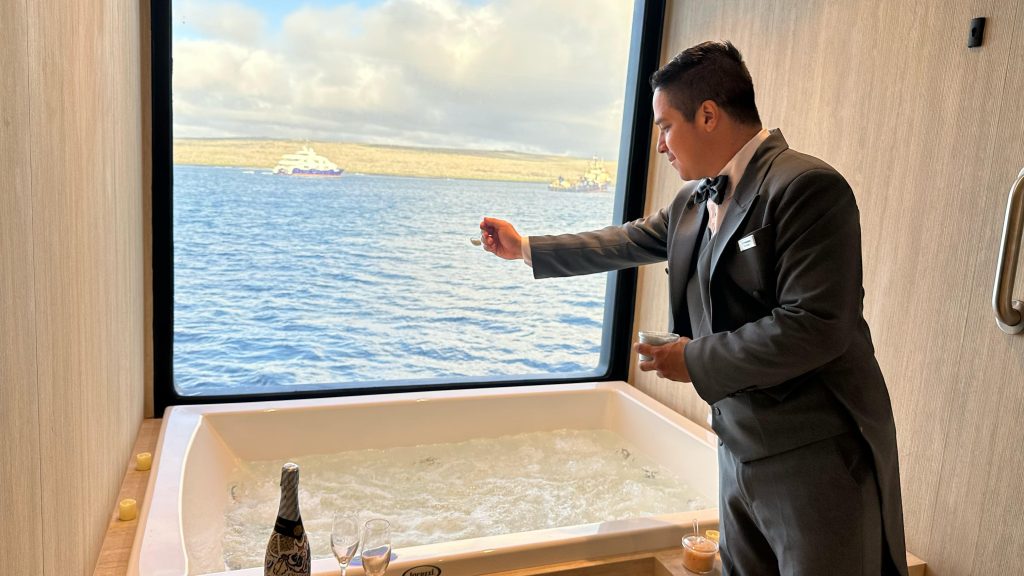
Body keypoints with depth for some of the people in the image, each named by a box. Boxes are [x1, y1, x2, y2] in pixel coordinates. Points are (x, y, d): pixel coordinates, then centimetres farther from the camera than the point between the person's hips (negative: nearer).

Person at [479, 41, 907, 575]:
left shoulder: (808, 187, -18)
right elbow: (629, 242, 22)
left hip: (815, 457, -8)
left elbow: (817, 326, -24)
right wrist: (526, 247, 25)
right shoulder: (694, 199, 9)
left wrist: (697, 360, -16)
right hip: (740, 449, 8)